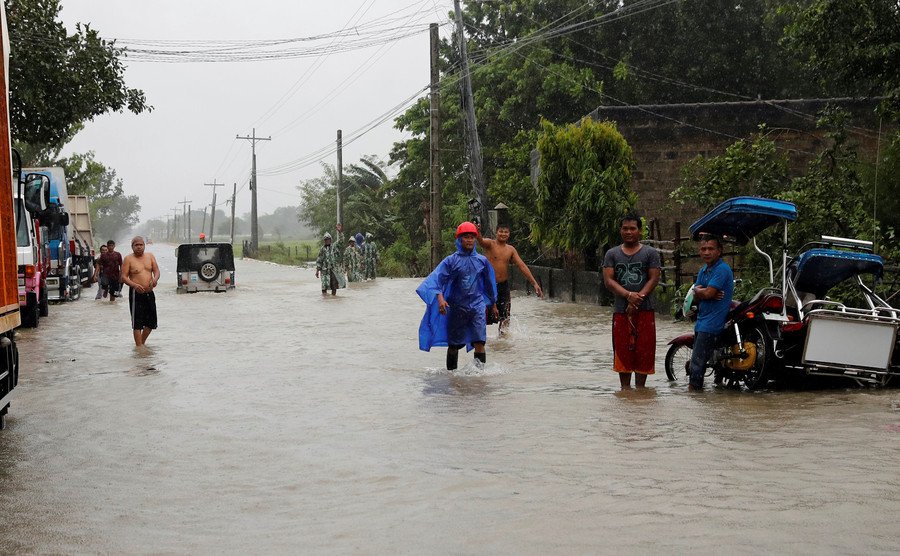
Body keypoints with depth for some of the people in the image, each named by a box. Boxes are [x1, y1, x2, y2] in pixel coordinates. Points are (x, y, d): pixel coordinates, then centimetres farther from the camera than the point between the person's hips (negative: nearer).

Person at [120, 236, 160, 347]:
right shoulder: (128, 259, -4)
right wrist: (134, 285, -25)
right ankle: (139, 346, 2)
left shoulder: (150, 256, 10)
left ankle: (142, 341, 31)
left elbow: (156, 270, 7)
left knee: (151, 321, 12)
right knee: (137, 323, -4)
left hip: (149, 293, 5)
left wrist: (155, 279, -16)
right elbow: (124, 277, -8)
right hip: (136, 294, -5)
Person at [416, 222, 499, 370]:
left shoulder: (482, 261, 6)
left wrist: (493, 305, 27)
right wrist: (440, 298, -30)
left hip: (477, 305, 1)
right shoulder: (451, 261, -2)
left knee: (479, 342, -13)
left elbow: (489, 284, 19)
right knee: (454, 344, 8)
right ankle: (451, 372, 23)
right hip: (457, 307, -1)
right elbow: (438, 278, -13)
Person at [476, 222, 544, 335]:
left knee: (505, 317, 6)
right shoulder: (490, 244, -6)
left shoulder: (511, 249, 7)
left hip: (503, 285, 4)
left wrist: (534, 283, -2)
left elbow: (522, 266, 5)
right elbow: (481, 241, -29)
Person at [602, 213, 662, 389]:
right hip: (620, 310, 1)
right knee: (622, 350, 2)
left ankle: (640, 387, 9)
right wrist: (629, 295, -16)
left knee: (643, 350, 0)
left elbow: (653, 279, -3)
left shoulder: (650, 253, 5)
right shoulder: (612, 254, 9)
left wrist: (637, 299, -15)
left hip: (645, 310, -1)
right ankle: (625, 388, 10)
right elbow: (608, 281, 0)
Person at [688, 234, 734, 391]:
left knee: (697, 362, -10)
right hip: (702, 321, 9)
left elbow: (708, 293, -21)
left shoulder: (722, 269, -14)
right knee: (697, 361, 14)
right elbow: (696, 296, 8)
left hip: (712, 323, -9)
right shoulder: (703, 270, 15)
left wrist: (698, 290, 0)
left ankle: (693, 389, -7)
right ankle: (696, 389, 21)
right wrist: (703, 292, -14)